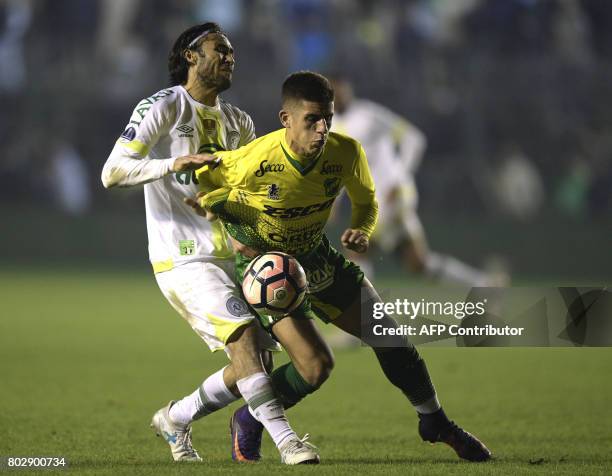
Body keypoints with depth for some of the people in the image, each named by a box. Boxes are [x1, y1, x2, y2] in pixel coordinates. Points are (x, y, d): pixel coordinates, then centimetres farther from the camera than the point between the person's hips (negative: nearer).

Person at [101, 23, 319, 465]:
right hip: (183, 258, -8)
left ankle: (176, 419, 22)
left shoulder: (237, 121, 16)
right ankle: (286, 438, -26)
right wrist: (173, 164, -27)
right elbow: (112, 172, -13)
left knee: (252, 364, 2)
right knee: (244, 335, -25)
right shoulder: (164, 107, -6)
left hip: (229, 257, 8)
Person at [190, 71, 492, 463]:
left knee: (391, 339, 5)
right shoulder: (254, 161, -30)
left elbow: (366, 199, 4)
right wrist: (234, 233, -21)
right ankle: (250, 422, 7)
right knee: (316, 364, -20)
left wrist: (363, 232, -16)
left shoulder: (346, 153, -18)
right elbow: (198, 184, -11)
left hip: (317, 258, 5)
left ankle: (435, 423, 29)